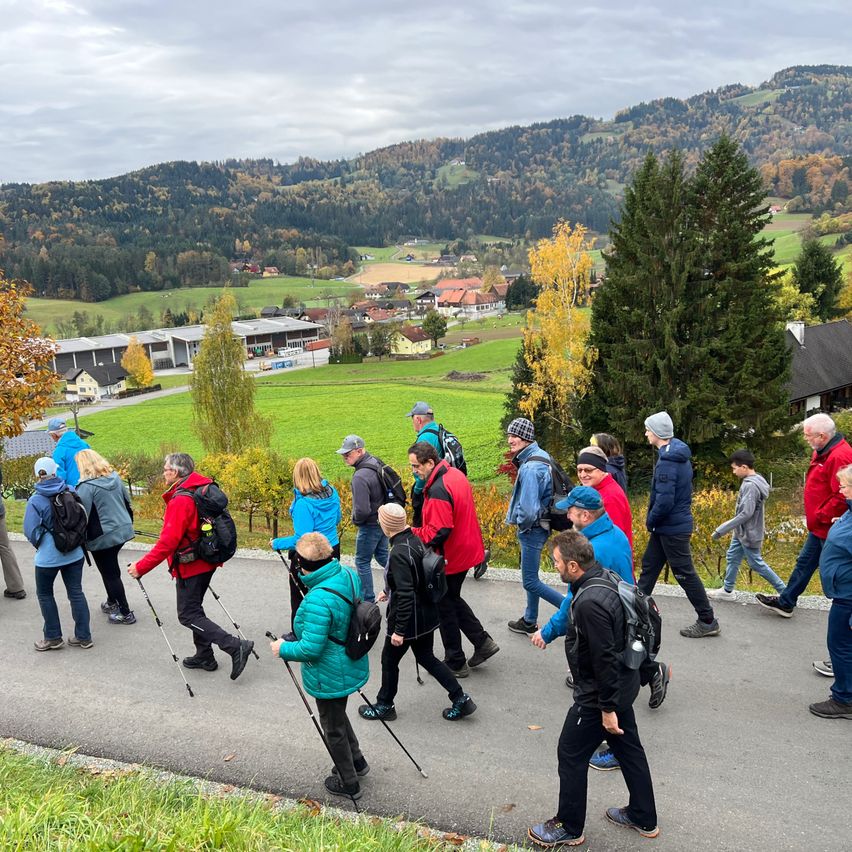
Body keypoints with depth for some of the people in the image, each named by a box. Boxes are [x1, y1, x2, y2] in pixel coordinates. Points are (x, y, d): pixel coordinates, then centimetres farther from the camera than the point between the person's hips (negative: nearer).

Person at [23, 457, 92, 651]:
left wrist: (39, 545, 9)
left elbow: (31, 531, -10)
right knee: (76, 592, 12)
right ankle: (83, 636, 17)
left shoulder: (35, 501, -15)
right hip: (74, 553, 3)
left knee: (44, 594, 16)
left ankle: (53, 637, 21)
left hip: (48, 556, -3)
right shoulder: (71, 491, -5)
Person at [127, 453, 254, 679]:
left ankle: (235, 646, -11)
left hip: (190, 567, -9)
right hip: (206, 562, 9)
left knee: (188, 615, -1)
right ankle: (204, 656, 28)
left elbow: (168, 542, -27)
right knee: (194, 609, 21)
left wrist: (141, 567, -21)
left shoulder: (180, 500, -23)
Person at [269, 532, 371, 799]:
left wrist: (283, 648, -11)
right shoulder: (348, 575, -8)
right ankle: (356, 761, 47)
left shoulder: (318, 600, -34)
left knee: (333, 728, 15)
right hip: (353, 666, 8)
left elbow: (310, 649, -30)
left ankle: (349, 784, 34)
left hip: (331, 677, -8)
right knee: (337, 715, 31)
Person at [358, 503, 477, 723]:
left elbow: (405, 595, -28)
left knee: (389, 659, 14)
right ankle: (460, 698, 22)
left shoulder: (399, 553, -27)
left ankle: (384, 706, 34)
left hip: (409, 619, -8)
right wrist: (390, 592, 26)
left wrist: (399, 630, -21)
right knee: (426, 657, 22)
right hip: (426, 614, 8)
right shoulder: (416, 540, -2)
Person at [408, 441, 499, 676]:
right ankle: (483, 642, 22)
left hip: (451, 557, -9)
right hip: (467, 549, 9)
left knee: (445, 606, 8)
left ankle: (455, 663, 20)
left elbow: (438, 532, -30)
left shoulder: (438, 491, -28)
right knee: (452, 598, 24)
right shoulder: (456, 474, 2)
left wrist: (412, 533, -16)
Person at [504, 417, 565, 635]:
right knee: (531, 577, 20)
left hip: (532, 528, -10)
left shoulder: (530, 468, -26)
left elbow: (528, 508, -32)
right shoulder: (541, 456, 6)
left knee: (530, 582, 0)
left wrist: (523, 525, -11)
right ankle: (529, 622, 32)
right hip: (539, 526, 10)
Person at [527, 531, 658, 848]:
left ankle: (569, 828, 25)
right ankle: (643, 818, 39)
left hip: (600, 694, -9)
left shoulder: (590, 602, -32)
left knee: (570, 754, 8)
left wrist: (608, 708, -20)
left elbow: (605, 659, -28)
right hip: (624, 684, 9)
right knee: (629, 748, 22)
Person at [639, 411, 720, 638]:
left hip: (672, 528, -10)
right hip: (667, 525, 10)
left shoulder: (667, 461, -24)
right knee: (649, 565, 17)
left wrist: (651, 520, -11)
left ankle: (708, 621, 10)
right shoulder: (678, 453, 7)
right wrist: (653, 519, 14)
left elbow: (665, 500, -29)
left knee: (685, 574, 0)